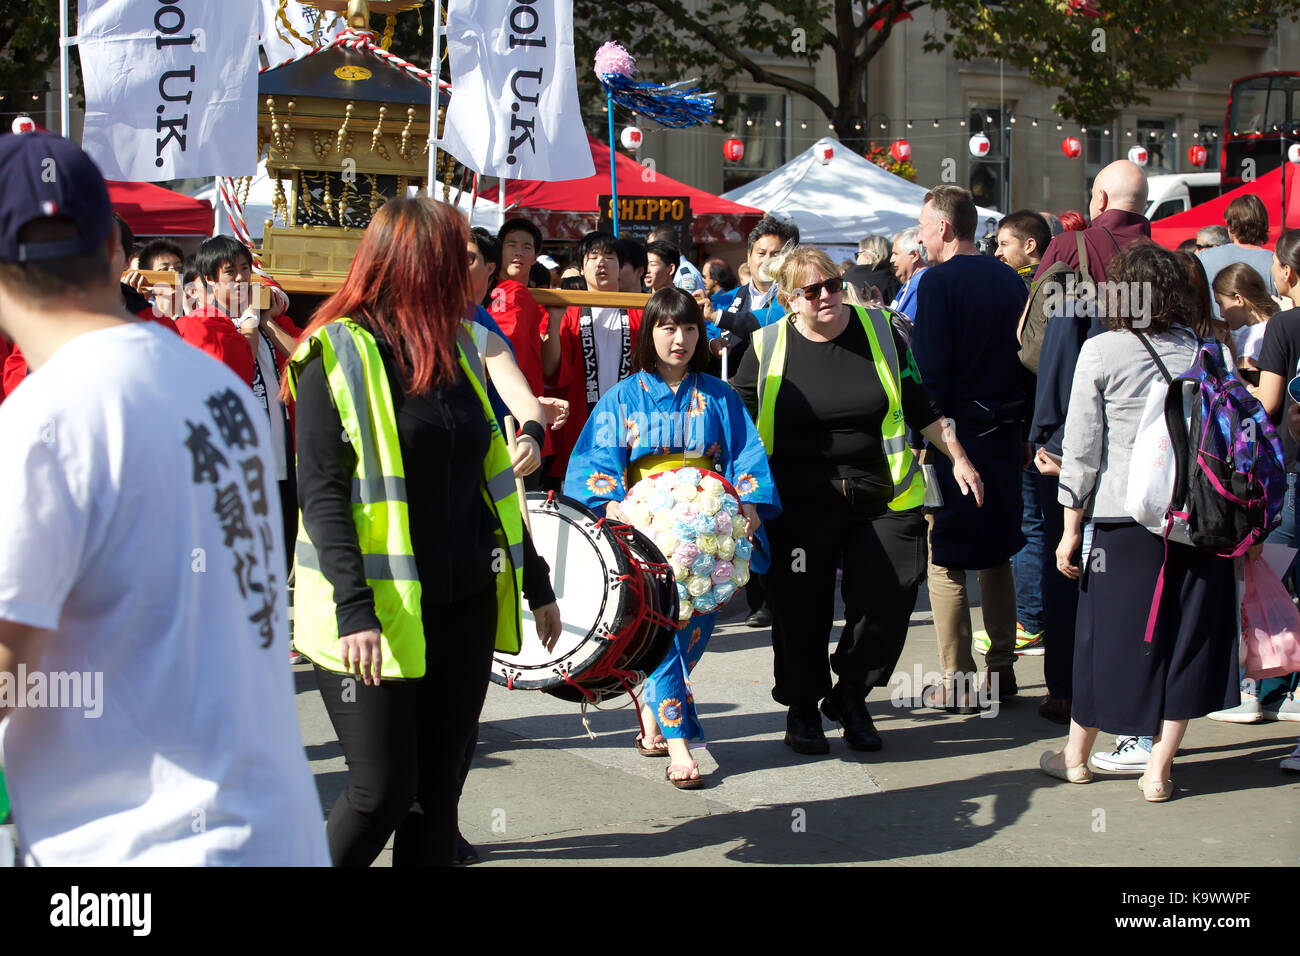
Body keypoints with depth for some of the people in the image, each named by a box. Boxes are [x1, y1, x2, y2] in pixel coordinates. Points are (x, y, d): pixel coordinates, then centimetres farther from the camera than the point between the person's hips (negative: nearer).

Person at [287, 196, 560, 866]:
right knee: (382, 792, -6)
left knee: (439, 788, 8)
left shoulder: (456, 345, 12)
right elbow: (320, 492, -15)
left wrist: (535, 582, 18)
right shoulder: (338, 352, -8)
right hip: (378, 610, -6)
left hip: (464, 604, 6)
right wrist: (353, 608, -24)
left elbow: (491, 475, 18)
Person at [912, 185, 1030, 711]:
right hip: (1005, 432, 7)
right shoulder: (1010, 280, 7)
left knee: (945, 560, 0)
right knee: (997, 553, 16)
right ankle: (1001, 670, 21)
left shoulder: (939, 282, -12)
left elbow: (930, 370, -17)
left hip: (954, 432, -7)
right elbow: (1029, 359, 10)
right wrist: (1024, 431, 17)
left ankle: (957, 684, 1)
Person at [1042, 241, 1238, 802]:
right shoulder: (1203, 351, 2)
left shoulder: (1101, 351, -5)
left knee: (1107, 636, 10)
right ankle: (1159, 768, 11)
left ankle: (1076, 756, 27)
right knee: (1187, 636, 10)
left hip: (1122, 516, -2)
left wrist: (1071, 528, 2)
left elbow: (1082, 449, -4)